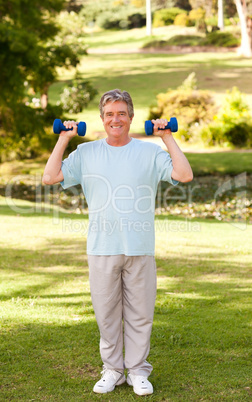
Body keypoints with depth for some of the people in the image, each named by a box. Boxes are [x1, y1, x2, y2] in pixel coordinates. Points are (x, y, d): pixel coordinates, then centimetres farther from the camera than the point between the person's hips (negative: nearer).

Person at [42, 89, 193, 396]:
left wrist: (167, 138, -4)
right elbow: (50, 177, 2)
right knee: (106, 313, 8)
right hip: (101, 248, 1)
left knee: (139, 313, 6)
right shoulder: (86, 153, 8)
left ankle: (138, 371, 19)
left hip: (140, 248, -1)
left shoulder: (150, 152, 4)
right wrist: (63, 139, 3)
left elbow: (185, 175, -7)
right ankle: (112, 370, 23)